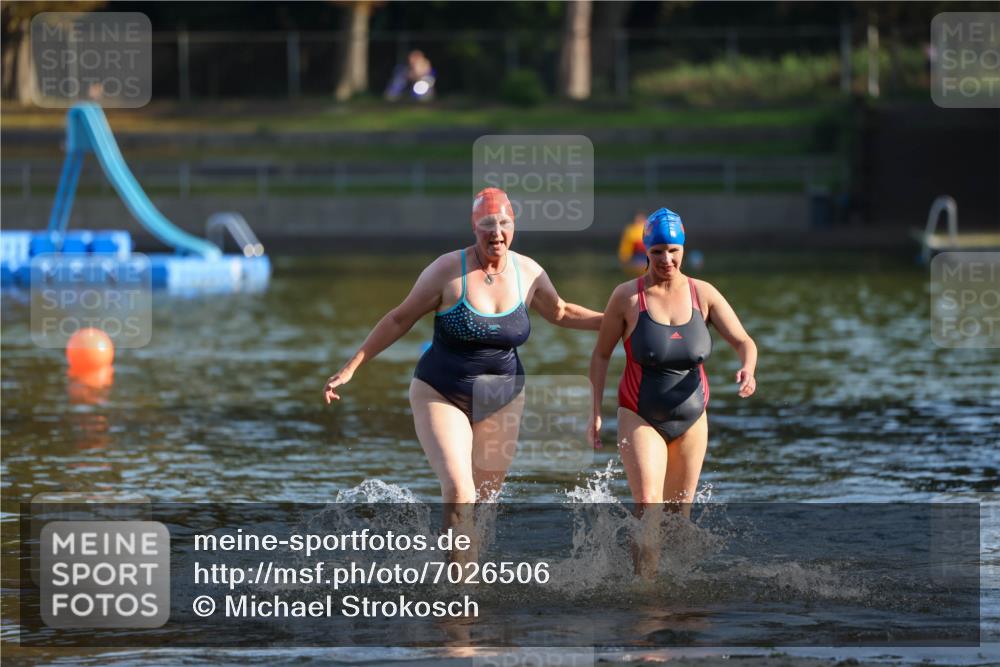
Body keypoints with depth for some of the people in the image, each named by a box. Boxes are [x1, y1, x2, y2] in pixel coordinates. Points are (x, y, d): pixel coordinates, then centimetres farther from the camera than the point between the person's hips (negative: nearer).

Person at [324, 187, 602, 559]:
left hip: (502, 400, 5)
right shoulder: (448, 270, -13)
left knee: (485, 499, 8)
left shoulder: (528, 273, -1)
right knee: (458, 491, -21)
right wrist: (350, 368, -5)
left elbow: (561, 314, 18)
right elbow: (400, 320, -4)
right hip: (441, 396, -5)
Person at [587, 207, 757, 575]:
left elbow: (743, 341, -4)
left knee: (680, 511, 12)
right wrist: (595, 413, -5)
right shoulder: (627, 296, -9)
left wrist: (748, 369, -27)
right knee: (647, 507, -20)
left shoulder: (704, 295, -3)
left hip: (691, 419, 3)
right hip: (640, 417, -3)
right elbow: (601, 355, 0)